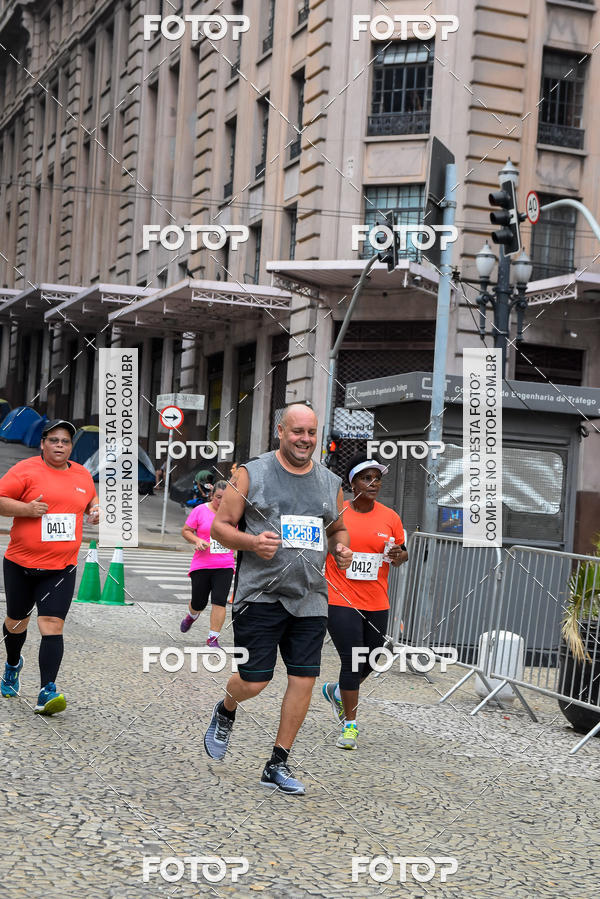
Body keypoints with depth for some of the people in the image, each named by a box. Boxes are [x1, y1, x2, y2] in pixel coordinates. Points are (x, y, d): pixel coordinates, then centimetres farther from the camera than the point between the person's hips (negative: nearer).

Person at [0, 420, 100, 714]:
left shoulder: (83, 475, 9)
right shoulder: (26, 469, -5)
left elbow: (91, 499, 27)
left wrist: (95, 510, 5)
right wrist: (26, 508, -22)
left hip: (61, 568, 1)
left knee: (52, 626, -12)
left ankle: (47, 692, -15)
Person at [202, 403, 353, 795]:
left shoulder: (331, 482, 11)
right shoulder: (251, 474, -2)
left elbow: (338, 529, 24)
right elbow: (220, 526, -1)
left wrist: (341, 549, 2)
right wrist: (252, 542, -19)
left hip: (310, 598, 4)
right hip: (260, 595, -4)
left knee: (305, 678, 0)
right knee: (253, 681, -3)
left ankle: (278, 765, 14)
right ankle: (225, 711, 34)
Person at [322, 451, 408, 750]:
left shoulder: (390, 517, 2)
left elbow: (401, 551, 14)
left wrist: (399, 556, -8)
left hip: (377, 603, 4)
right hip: (341, 601, -4)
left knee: (369, 663, 12)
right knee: (352, 661, -10)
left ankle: (336, 691, 41)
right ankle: (350, 725, 4)